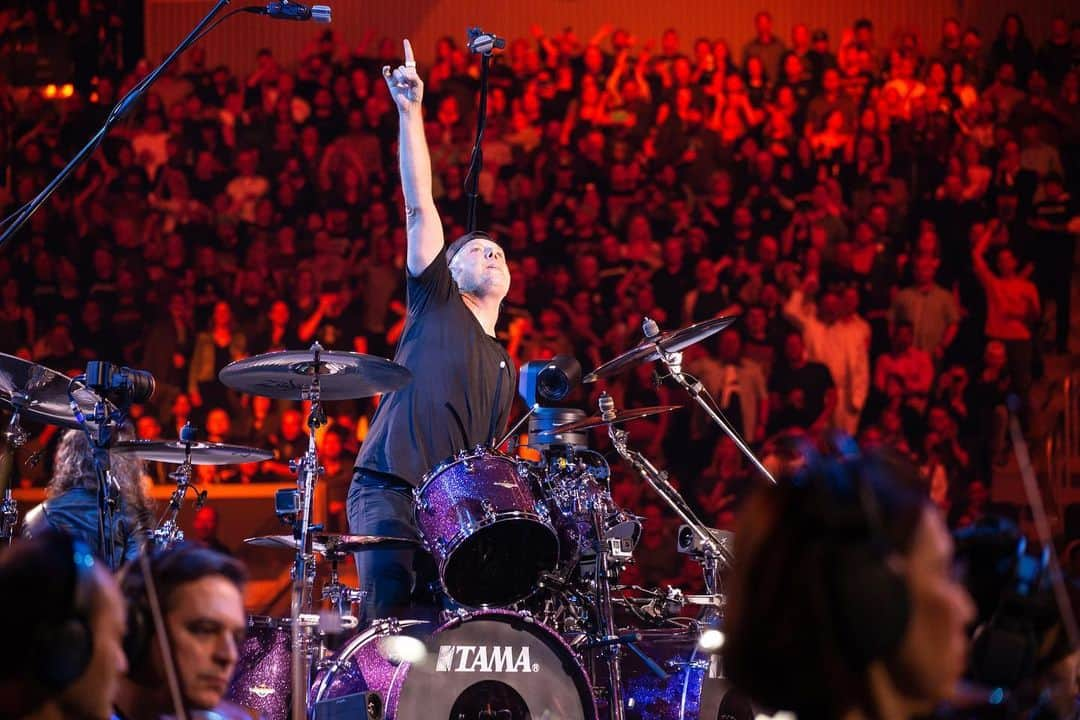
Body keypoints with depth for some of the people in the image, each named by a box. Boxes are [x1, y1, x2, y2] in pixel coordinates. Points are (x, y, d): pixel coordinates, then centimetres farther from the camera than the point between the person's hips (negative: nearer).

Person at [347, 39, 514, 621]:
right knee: (390, 604, -27)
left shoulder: (503, 369, 25)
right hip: (386, 489, -5)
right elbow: (418, 206, 3)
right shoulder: (436, 304, 13)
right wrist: (410, 114, -5)